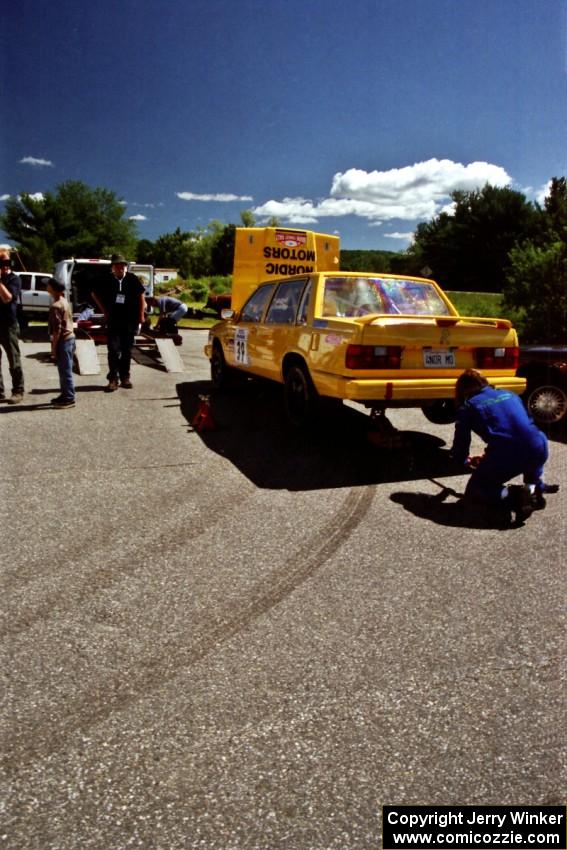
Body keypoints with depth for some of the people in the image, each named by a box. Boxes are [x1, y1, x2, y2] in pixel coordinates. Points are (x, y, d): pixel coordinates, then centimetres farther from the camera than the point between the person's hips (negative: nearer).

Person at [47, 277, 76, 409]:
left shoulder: (56, 306, -18)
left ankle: (69, 399, 1)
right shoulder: (65, 301, 11)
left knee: (65, 371, -4)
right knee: (64, 370, 16)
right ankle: (65, 395, 24)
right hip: (70, 337, 10)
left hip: (63, 340, -10)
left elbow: (57, 329, -20)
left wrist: (53, 347, -15)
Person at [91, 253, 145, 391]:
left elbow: (141, 296, 4)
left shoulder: (132, 279, -5)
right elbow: (95, 294, 10)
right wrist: (104, 311, 6)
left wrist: (141, 315, 1)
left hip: (130, 321, 1)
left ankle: (125, 377, 20)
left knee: (127, 351, 9)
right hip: (113, 321, -1)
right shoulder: (107, 280, -4)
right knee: (113, 350, -5)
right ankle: (113, 379, 0)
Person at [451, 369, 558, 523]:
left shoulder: (467, 407, 10)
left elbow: (461, 442, 12)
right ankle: (536, 486, 24)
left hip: (506, 457, -5)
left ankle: (514, 495, -8)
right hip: (539, 451, 5)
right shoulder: (509, 394, 25)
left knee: (473, 492, 18)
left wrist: (464, 460, 37)